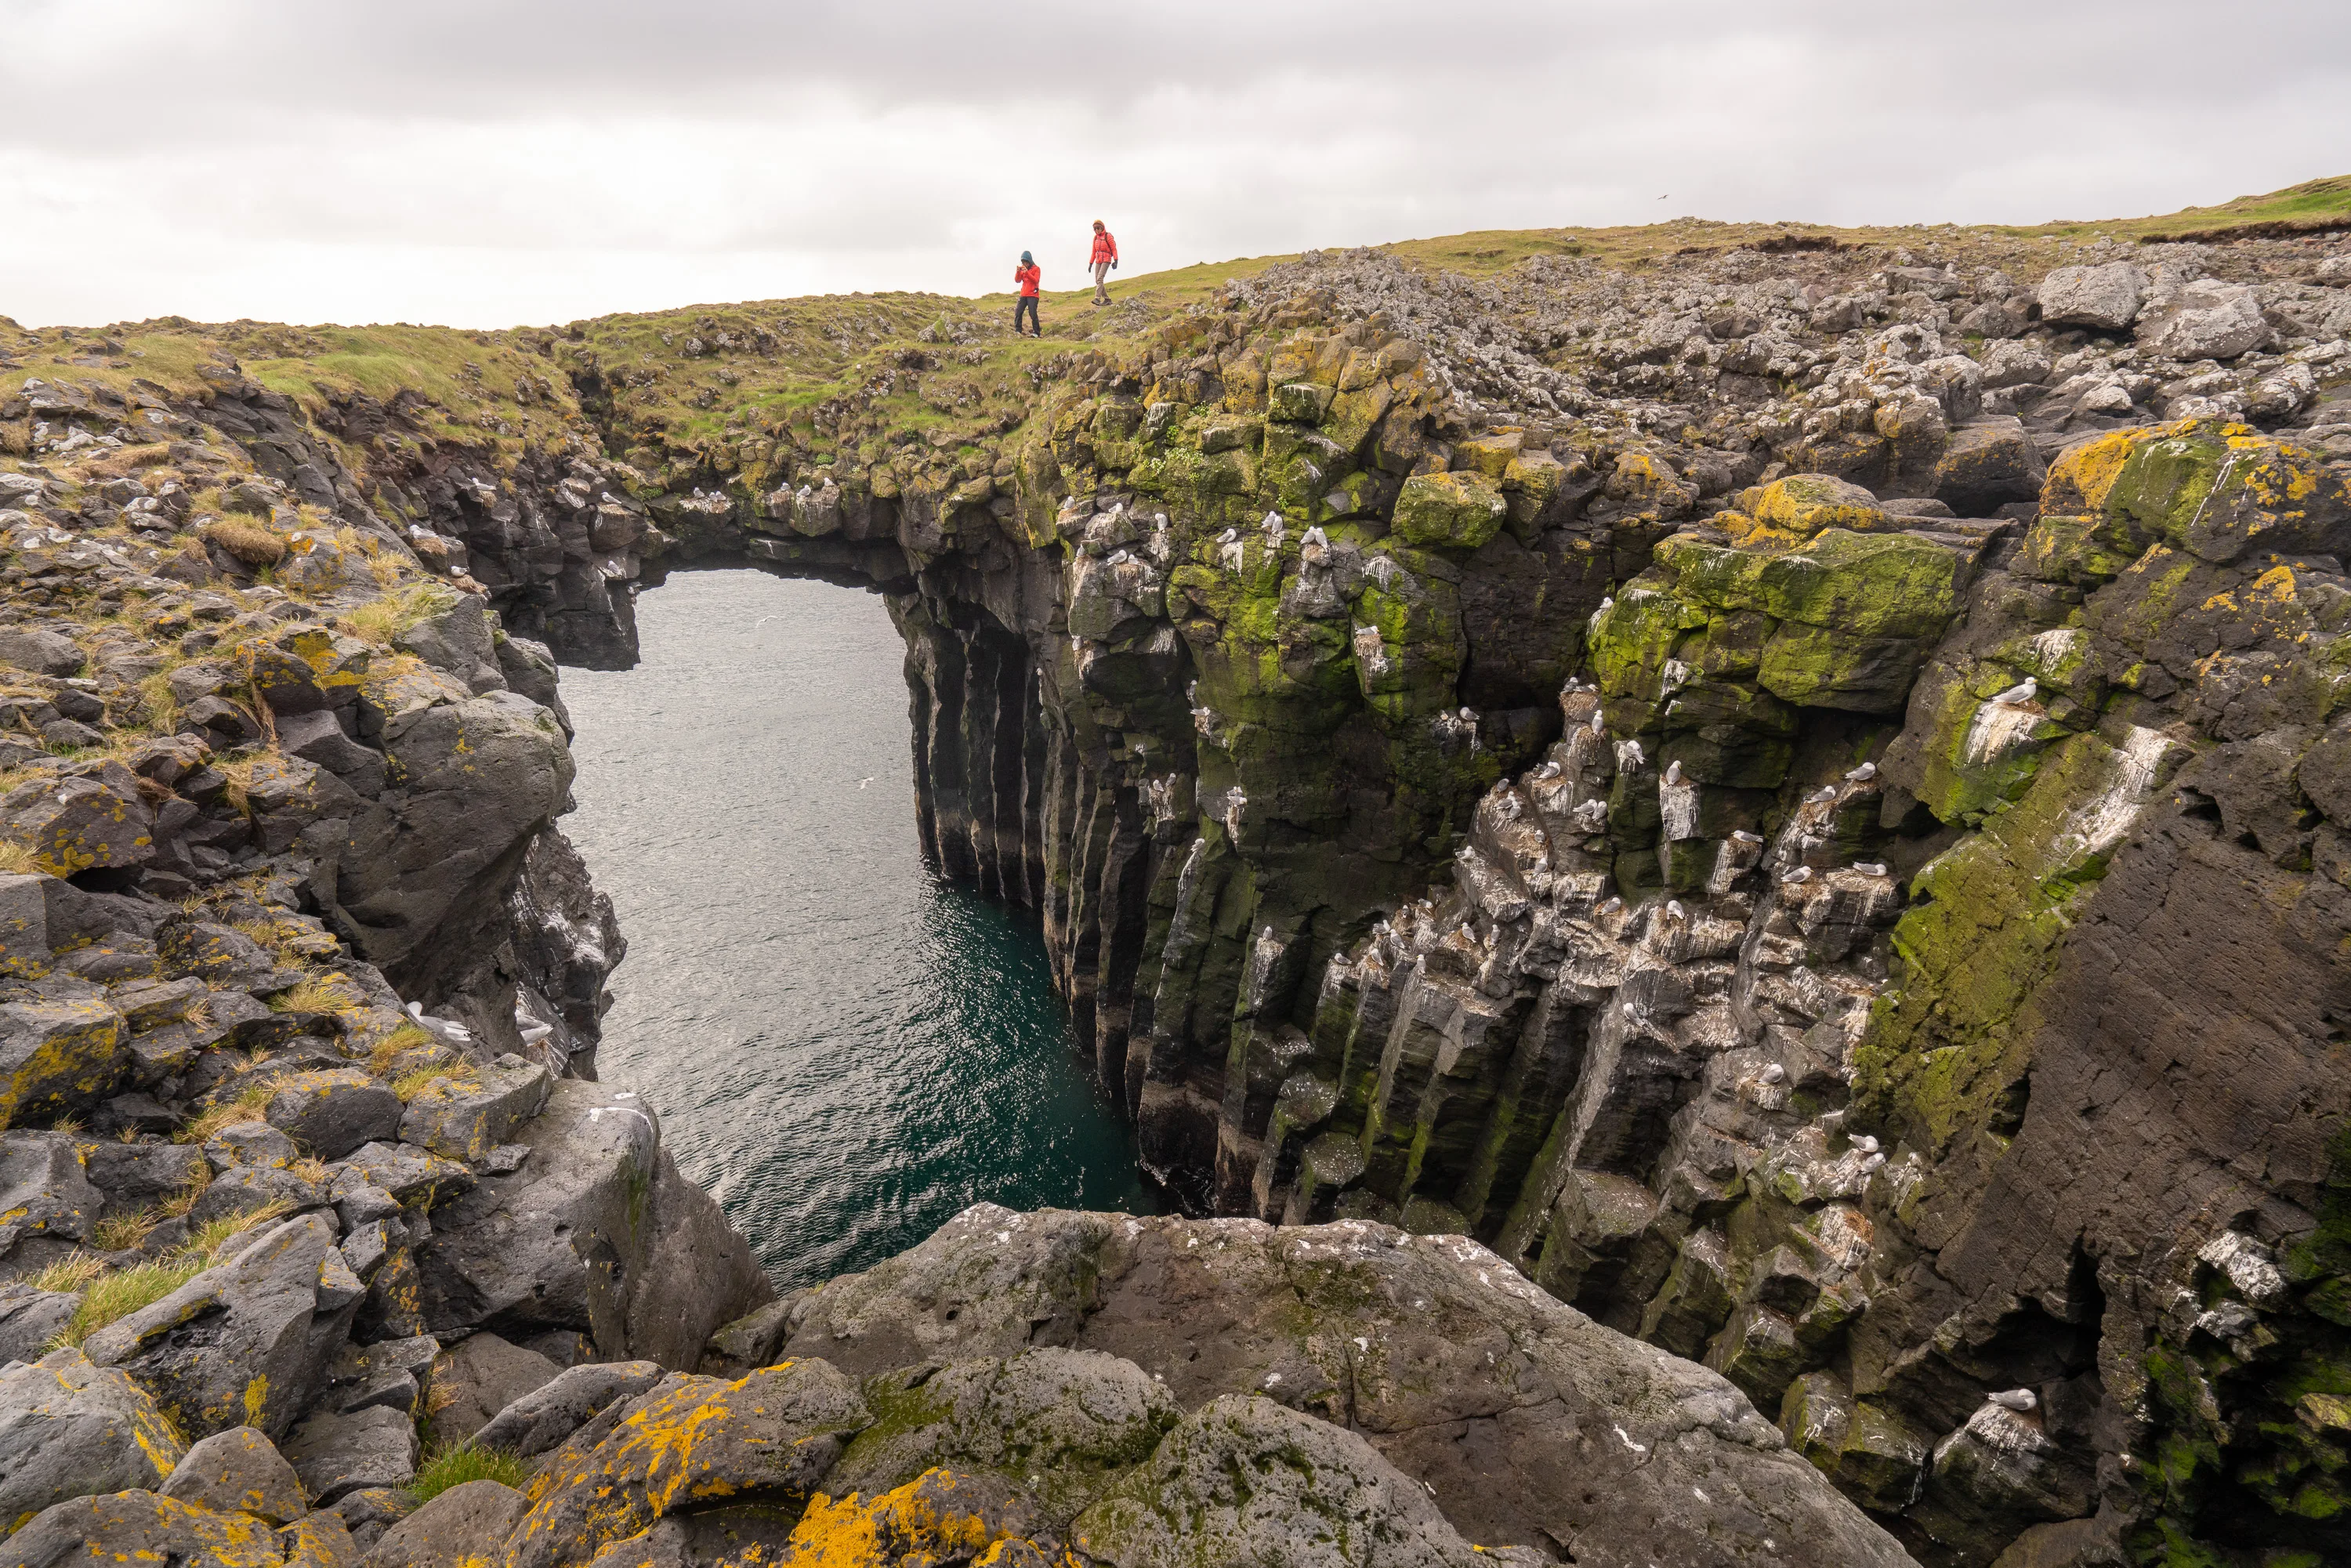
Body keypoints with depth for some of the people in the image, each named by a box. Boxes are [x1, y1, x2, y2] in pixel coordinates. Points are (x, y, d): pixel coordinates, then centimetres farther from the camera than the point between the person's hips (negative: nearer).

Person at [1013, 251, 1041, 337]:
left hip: (1033, 295, -5)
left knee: (1032, 314, -13)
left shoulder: (1036, 269, 0)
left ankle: (1036, 332, -8)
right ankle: (1017, 331, -1)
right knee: (1018, 312, -6)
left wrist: (1027, 272, -23)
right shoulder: (1022, 269, 14)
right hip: (1023, 295, 5)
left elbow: (1035, 280, -14)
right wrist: (1018, 272, -11)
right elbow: (1017, 281, 6)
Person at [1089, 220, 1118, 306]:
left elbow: (1114, 249, -8)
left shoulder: (1108, 236, -6)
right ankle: (1107, 299, 11)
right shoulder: (1096, 237, 12)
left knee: (1100, 278, -22)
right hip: (1098, 261, 7)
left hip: (1106, 260, -7)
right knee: (1098, 281, 2)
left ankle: (1097, 299, -28)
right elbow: (1094, 251, 17)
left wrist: (1116, 260, -18)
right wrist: (1091, 263, 15)